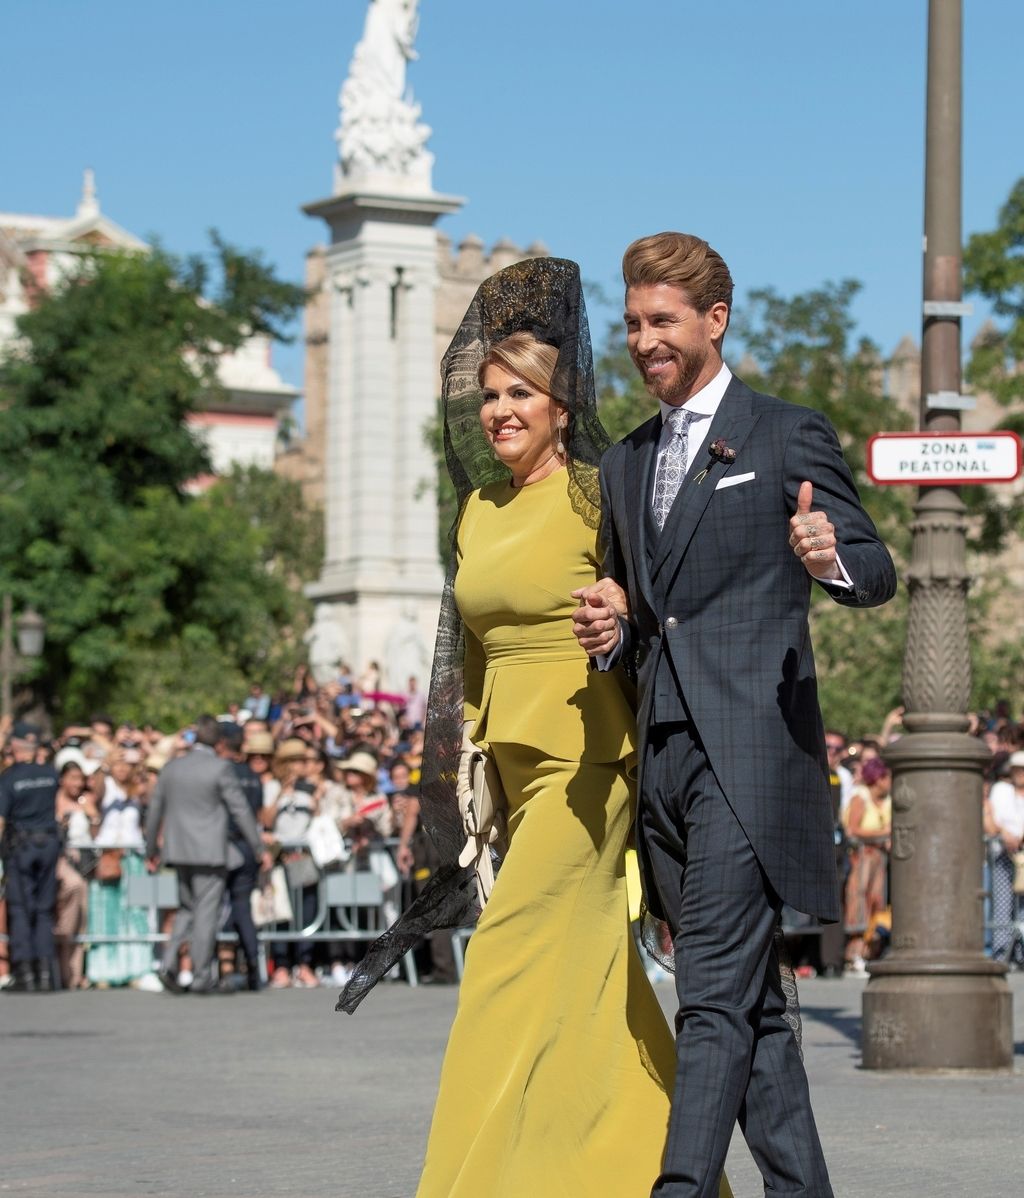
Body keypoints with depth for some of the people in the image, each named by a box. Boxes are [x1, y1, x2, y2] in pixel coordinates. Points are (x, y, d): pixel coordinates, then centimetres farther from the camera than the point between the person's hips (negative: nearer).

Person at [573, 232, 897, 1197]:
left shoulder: (789, 436, 2)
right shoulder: (622, 466, 20)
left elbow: (877, 573, -1)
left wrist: (833, 560, -24)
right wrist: (610, 636, 4)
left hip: (752, 747, -7)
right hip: (663, 755, 7)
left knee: (715, 993, -14)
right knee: (750, 999, 10)